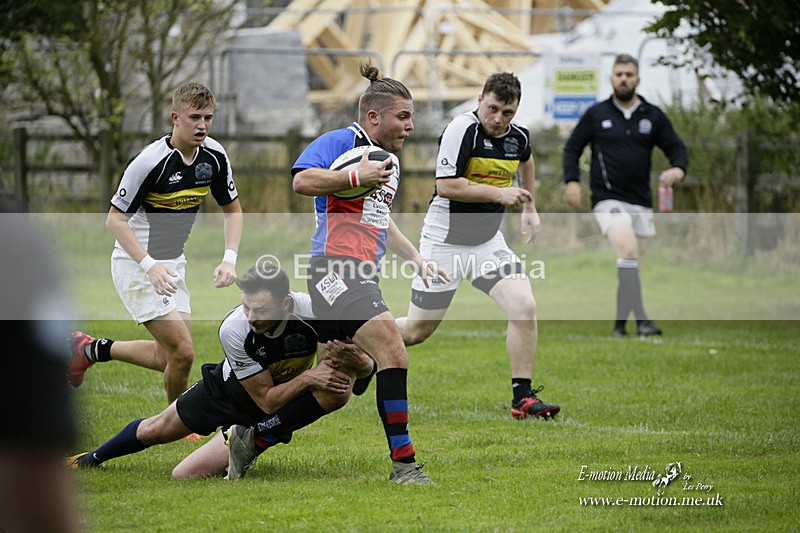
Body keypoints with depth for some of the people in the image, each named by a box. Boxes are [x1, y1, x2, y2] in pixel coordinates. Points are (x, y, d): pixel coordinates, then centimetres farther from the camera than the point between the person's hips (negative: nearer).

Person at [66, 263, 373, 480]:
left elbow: (366, 364, -21)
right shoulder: (233, 329, -37)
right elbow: (266, 400, -30)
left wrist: (351, 361, -44)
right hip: (234, 390, -1)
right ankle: (93, 458, 42)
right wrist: (308, 376, -41)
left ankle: (255, 440, -4)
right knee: (156, 431, 12)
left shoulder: (311, 310, -36)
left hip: (292, 391, 1)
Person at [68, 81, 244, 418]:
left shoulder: (214, 156, -3)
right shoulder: (150, 161, -23)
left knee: (168, 358, 11)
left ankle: (93, 350, 32)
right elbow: (115, 219, -19)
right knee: (182, 352, -15)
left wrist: (229, 259, -6)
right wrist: (150, 266, -30)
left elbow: (233, 209, 10)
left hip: (171, 263, 8)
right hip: (136, 264, -8)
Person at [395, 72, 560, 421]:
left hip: (488, 241, 5)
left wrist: (530, 208, 25)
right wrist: (498, 194, -27)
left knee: (524, 307, -15)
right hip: (444, 241, -5)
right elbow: (445, 185, -25)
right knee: (417, 330, 4)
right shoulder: (462, 129, -20)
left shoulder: (518, 136, 1)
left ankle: (523, 397, -6)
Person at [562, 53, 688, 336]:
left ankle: (620, 322, 21)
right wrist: (572, 180, -2)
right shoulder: (596, 114, 5)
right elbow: (572, 147, 12)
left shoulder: (653, 116, 9)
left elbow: (676, 147, 11)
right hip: (608, 199, -4)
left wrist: (678, 169, -11)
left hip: (641, 201, 4)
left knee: (632, 262, 6)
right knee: (628, 249, -25)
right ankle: (641, 320, -32)